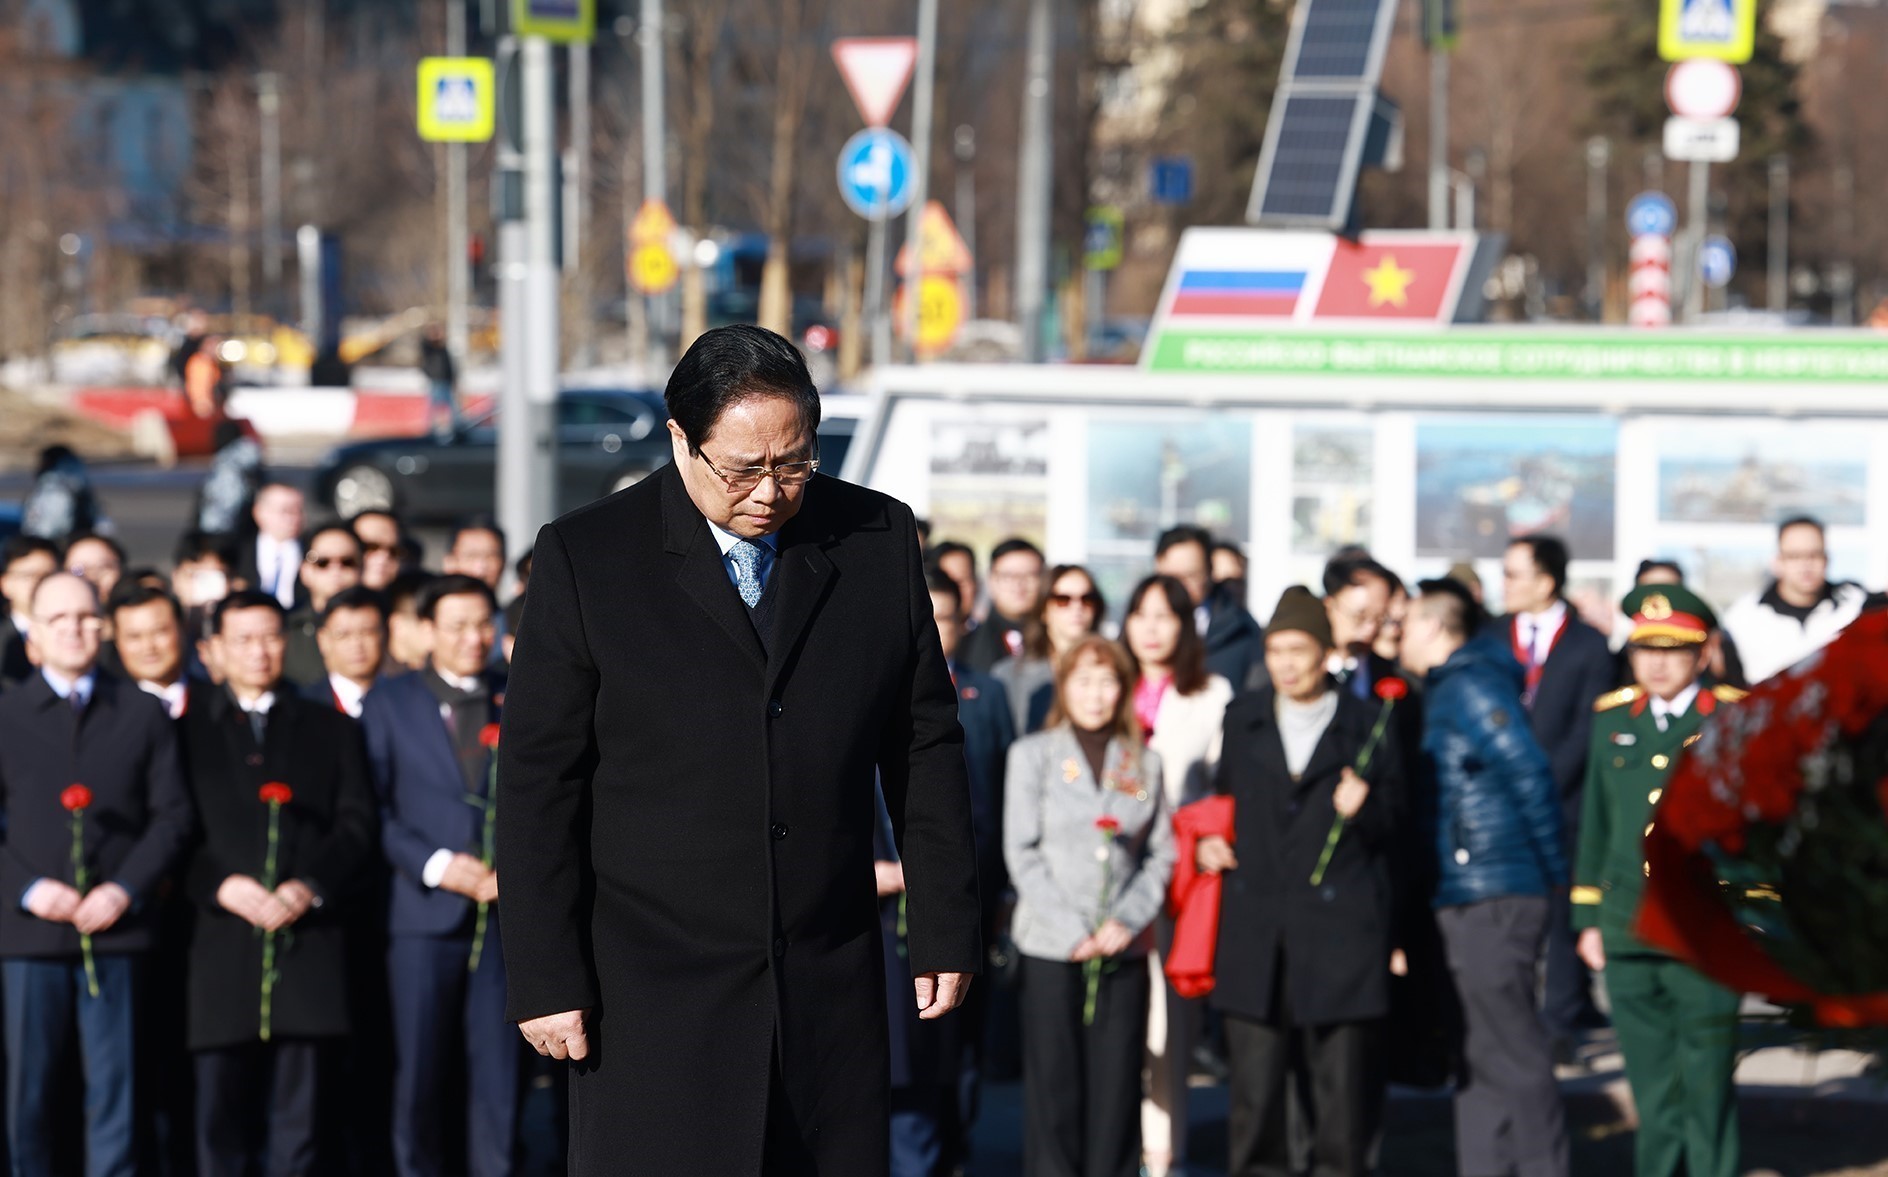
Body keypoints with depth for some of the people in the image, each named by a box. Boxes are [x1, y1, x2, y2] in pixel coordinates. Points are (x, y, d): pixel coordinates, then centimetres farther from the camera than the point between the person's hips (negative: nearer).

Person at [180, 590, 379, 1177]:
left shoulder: (330, 730, 17)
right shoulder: (187, 731, 11)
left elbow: (357, 824, 7)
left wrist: (309, 888, -9)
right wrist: (222, 886, -13)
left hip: (309, 938, 1)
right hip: (223, 940, -1)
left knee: (297, 1117, 0)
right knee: (221, 1112, -2)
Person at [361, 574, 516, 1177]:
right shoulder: (390, 703, 7)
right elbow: (372, 809, 0)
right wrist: (437, 865, -11)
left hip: (504, 908, 1)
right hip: (426, 911, -1)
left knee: (498, 1068, -2)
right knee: (420, 1068, 0)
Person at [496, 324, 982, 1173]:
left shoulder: (877, 540, 5)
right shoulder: (586, 557, -3)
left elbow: (925, 746, 10)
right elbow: (538, 780, -2)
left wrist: (946, 931, 8)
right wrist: (546, 978, -6)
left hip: (829, 991, 3)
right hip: (654, 998, -2)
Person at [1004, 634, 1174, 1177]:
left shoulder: (1145, 761, 10)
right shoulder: (1033, 755, 4)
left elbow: (1161, 852, 8)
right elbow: (1022, 853, -1)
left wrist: (1128, 920, -8)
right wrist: (1070, 930, -10)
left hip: (1124, 947, 2)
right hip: (1050, 946, -2)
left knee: (1117, 1084, 1)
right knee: (1054, 1079, -1)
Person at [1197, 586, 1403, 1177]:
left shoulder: (1368, 725, 6)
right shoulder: (1242, 720, 14)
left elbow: (1393, 825, 8)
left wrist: (1364, 810, -13)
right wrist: (1208, 839, 7)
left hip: (1340, 926, -2)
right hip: (1257, 928, 2)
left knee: (1342, 1078, -2)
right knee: (1255, 1079, 0)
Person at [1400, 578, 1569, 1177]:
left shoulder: (1470, 686, -10)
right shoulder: (1448, 690, 18)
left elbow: (1531, 772, -17)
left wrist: (1550, 869, -13)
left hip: (1493, 898, -10)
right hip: (1465, 897, 10)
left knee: (1511, 1050, -7)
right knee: (1477, 1056, 12)